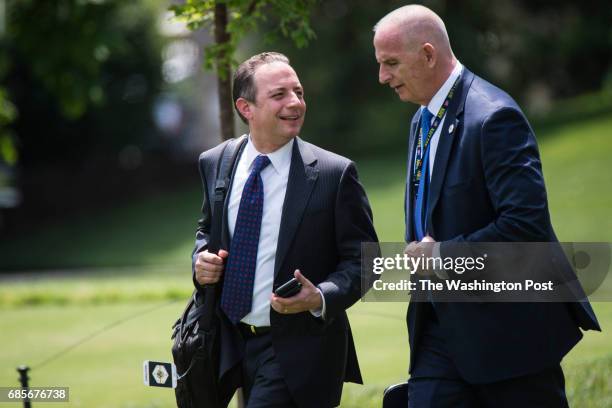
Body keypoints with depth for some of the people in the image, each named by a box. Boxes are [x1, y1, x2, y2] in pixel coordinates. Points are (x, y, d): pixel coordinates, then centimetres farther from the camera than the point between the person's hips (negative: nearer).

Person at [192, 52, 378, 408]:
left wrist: (321, 298, -24)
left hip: (299, 350, -5)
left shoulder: (335, 174, -10)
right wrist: (202, 259, -1)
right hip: (235, 344, 5)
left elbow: (362, 259, -7)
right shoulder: (215, 163, 4)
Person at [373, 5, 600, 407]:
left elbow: (526, 223, -26)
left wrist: (443, 254, -19)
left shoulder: (493, 117, -18)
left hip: (508, 325, -8)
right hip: (442, 327, 8)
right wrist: (420, 253, 8)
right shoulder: (424, 120, 13)